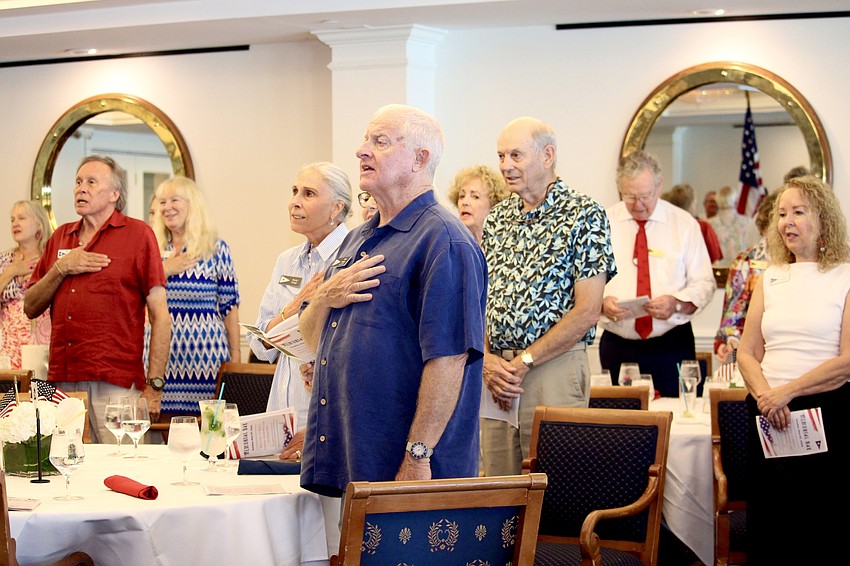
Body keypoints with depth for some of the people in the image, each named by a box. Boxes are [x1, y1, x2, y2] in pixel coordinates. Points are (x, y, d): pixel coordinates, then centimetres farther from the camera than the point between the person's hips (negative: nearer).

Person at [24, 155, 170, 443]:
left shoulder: (138, 234, 2)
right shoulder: (61, 237, 17)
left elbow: (160, 315, -3)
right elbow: (30, 308, 15)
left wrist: (154, 386, -10)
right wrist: (61, 269, -1)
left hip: (116, 384, -4)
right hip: (61, 382, 4)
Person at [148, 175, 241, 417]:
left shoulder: (216, 249, 0)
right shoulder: (154, 250, 11)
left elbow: (229, 306, 0)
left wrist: (236, 356, -3)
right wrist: (164, 271, -4)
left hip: (204, 352, -3)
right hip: (162, 354, 3)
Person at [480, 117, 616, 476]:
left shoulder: (584, 215, -4)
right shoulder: (497, 219, 14)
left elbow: (586, 312, -11)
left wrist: (524, 361, -12)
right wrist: (486, 360, -4)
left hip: (554, 367, -5)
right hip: (494, 376, 5)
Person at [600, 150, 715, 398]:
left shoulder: (684, 224, 5)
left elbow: (704, 283, 3)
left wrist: (676, 303, -17)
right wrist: (602, 302, -19)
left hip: (672, 347, 0)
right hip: (617, 346, 0)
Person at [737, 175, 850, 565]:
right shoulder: (771, 278, 15)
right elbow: (747, 353, 11)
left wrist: (786, 392, -16)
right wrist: (765, 395, -9)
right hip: (767, 415, 5)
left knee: (816, 530, -4)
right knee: (765, 523, 5)